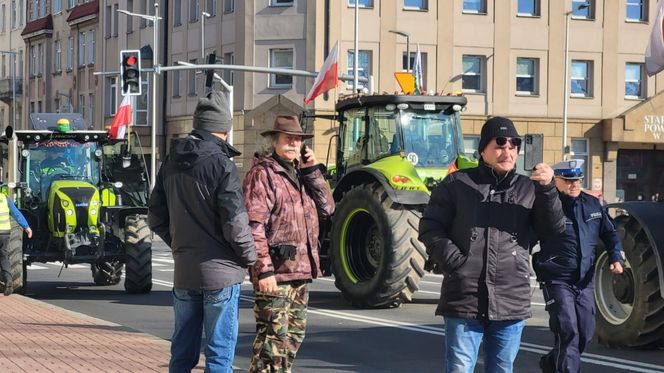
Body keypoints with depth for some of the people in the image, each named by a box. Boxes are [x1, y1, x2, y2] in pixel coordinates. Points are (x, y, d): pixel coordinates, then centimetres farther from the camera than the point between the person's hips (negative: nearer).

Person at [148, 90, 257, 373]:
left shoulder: (171, 163, 7)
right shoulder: (221, 165, -14)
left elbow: (156, 218, 12)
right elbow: (235, 223, -17)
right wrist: (250, 257, -2)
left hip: (184, 272, 6)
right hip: (220, 273, -6)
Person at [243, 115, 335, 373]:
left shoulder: (300, 173, 17)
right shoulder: (263, 173, -9)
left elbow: (327, 208, 11)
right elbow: (254, 225, -16)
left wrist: (312, 171, 1)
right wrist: (264, 270, -22)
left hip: (300, 269, 9)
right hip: (275, 271, -9)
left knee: (294, 332, 17)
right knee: (274, 335, -10)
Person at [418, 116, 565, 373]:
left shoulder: (528, 189, 12)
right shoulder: (457, 185, 7)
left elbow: (554, 227, 1)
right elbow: (430, 227, 4)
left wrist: (547, 189, -15)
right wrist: (454, 262, -11)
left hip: (511, 303, 2)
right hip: (464, 299, -2)